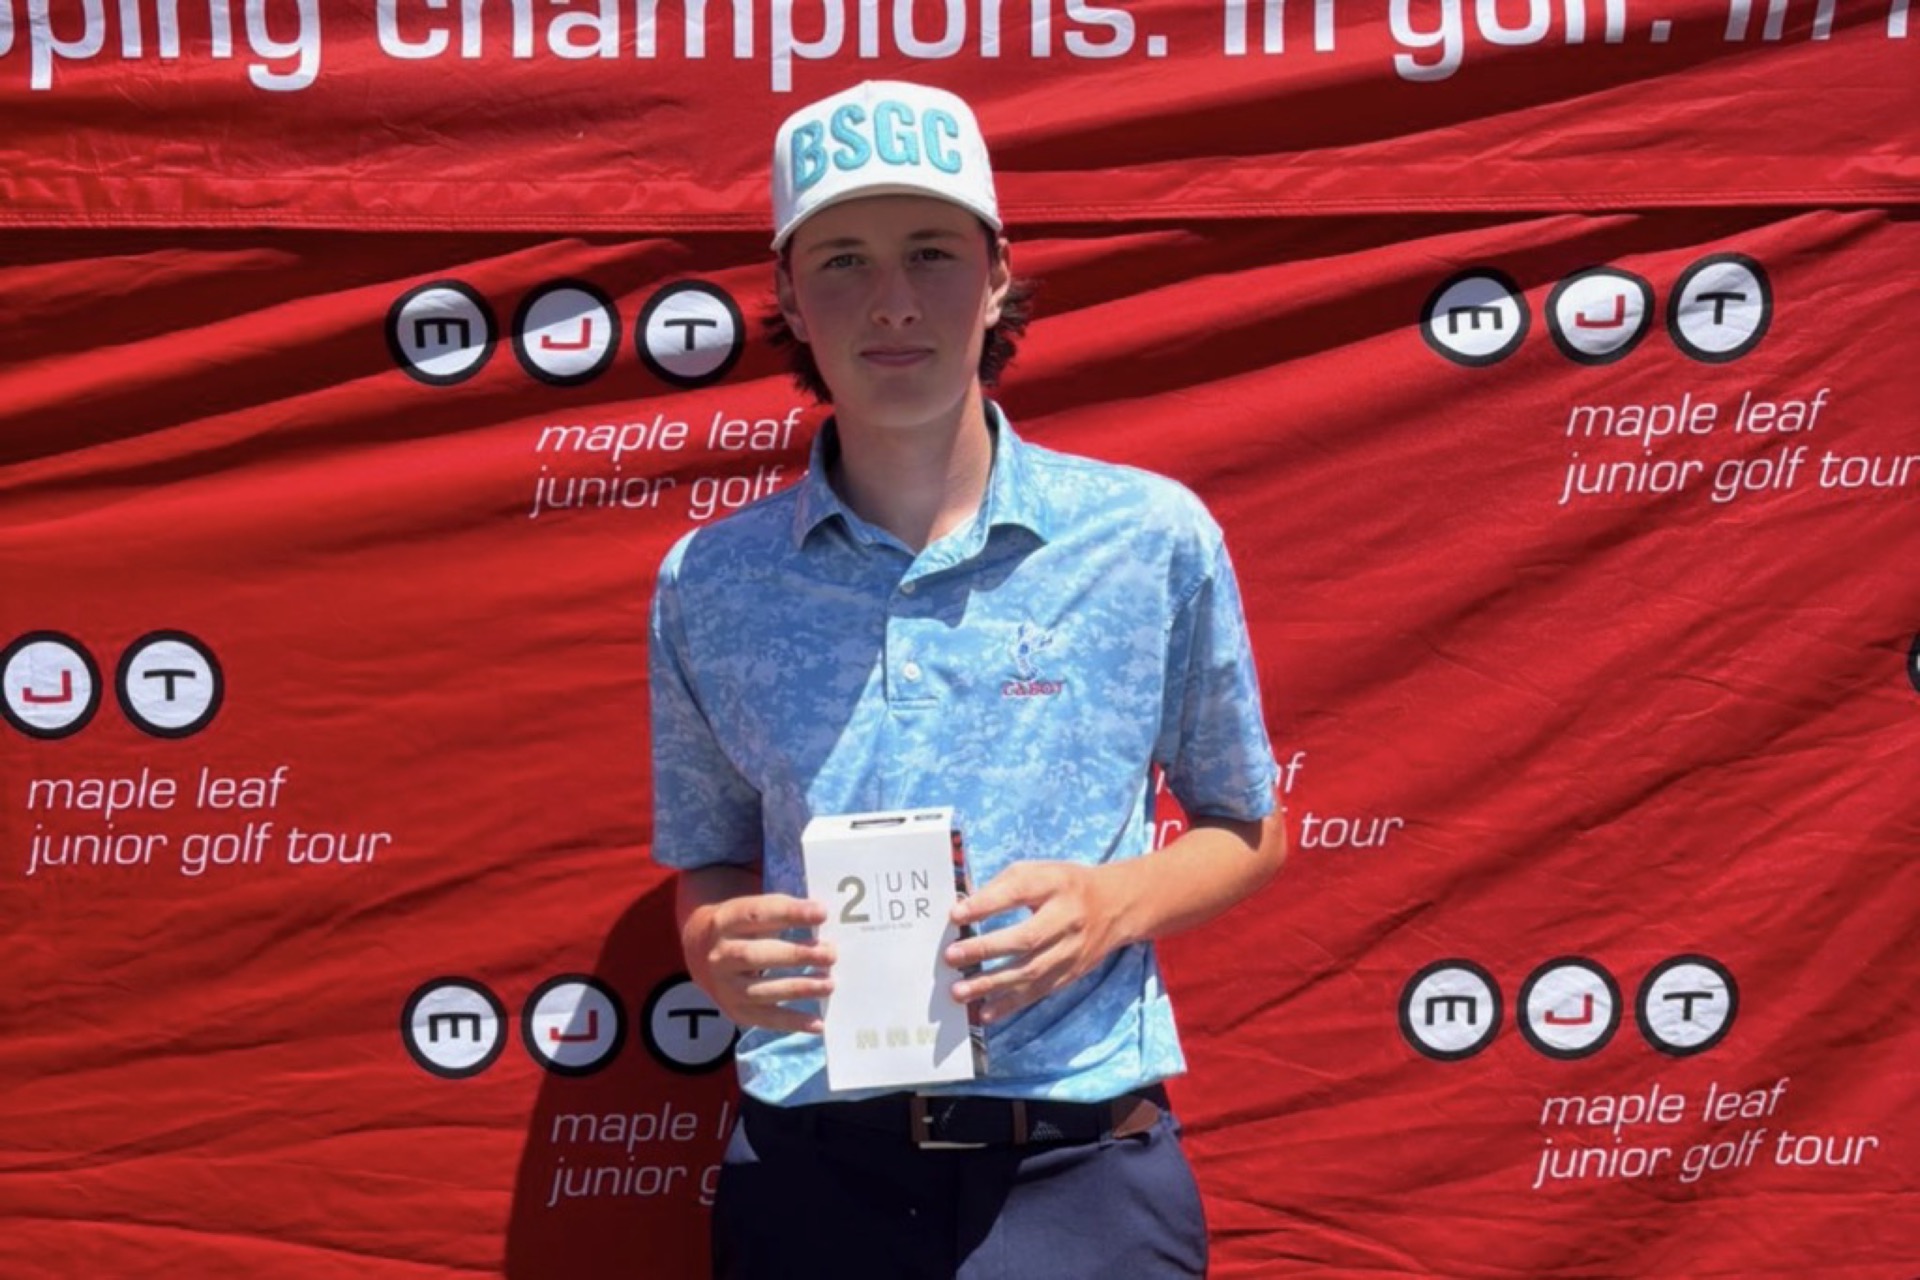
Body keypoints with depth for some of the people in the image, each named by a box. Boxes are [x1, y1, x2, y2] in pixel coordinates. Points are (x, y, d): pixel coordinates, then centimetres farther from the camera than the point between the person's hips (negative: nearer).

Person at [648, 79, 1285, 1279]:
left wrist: (1116, 902, -13)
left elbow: (1248, 831, 7)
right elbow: (706, 865, 11)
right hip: (810, 1173, 2)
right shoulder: (707, 585, 0)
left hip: (1082, 1168, -1)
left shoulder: (1154, 537, -4)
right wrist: (719, 951, -11)